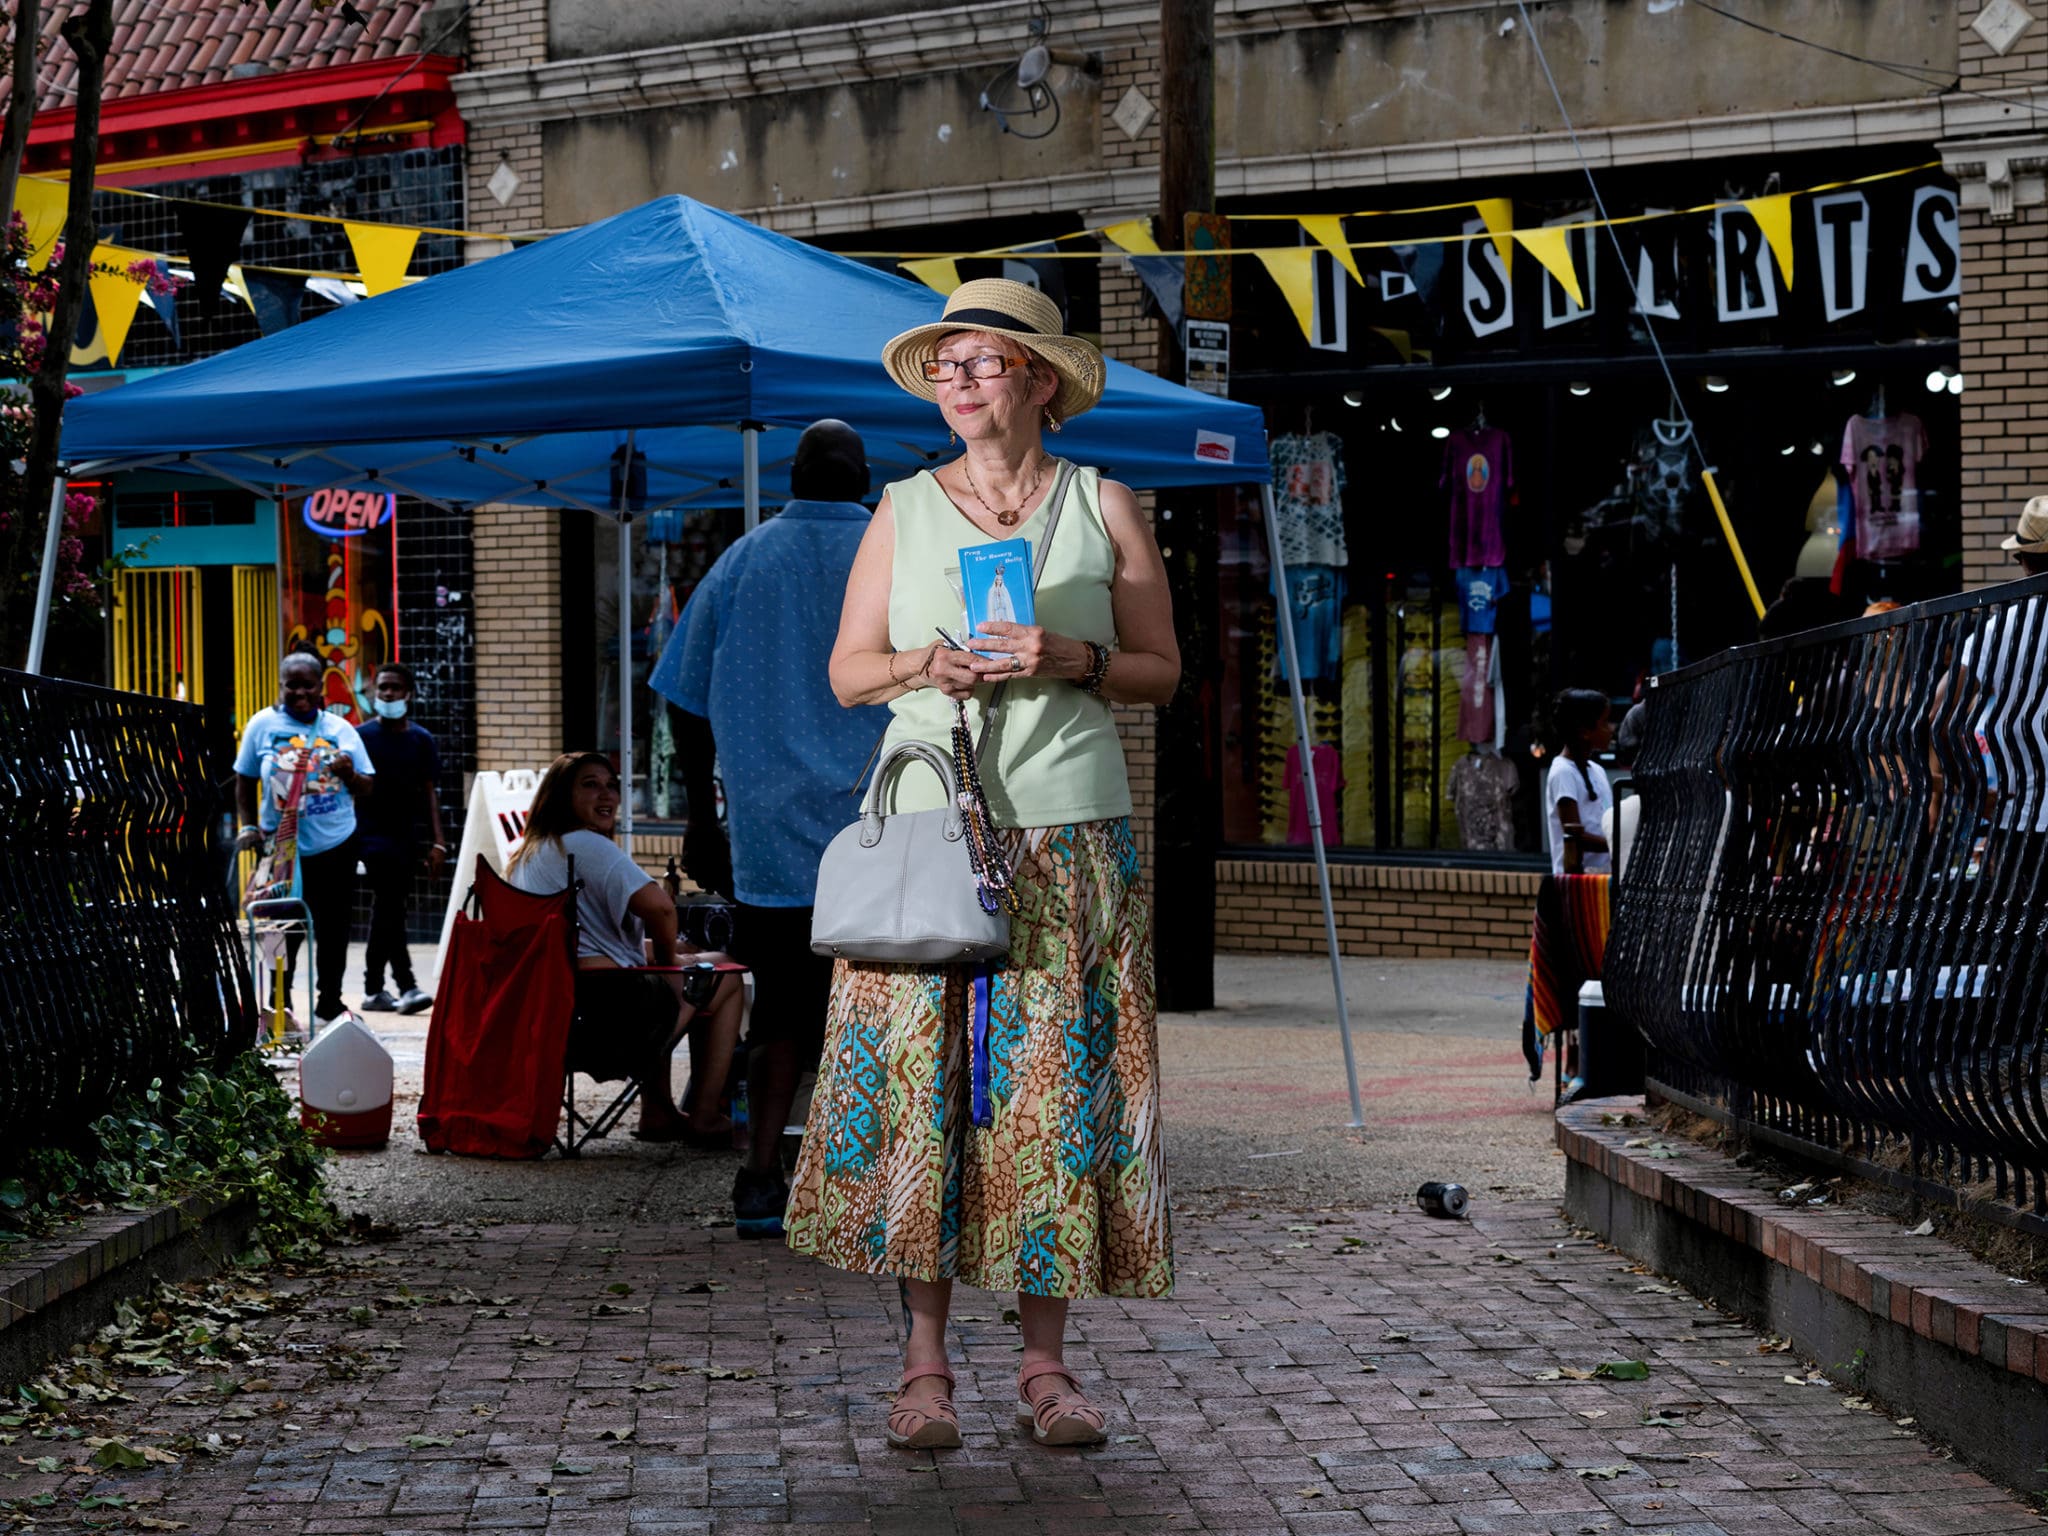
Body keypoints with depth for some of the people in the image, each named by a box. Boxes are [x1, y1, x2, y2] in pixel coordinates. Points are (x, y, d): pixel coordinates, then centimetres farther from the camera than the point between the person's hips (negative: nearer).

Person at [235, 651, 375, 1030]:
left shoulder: (340, 729, 5)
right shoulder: (263, 725, 1)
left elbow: (367, 789, 8)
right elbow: (245, 782, 8)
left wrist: (350, 775, -13)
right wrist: (247, 826, -1)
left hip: (335, 846, 2)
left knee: (333, 929, 8)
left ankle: (329, 1005, 21)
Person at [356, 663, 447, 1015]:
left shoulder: (420, 739, 7)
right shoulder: (363, 735, -2)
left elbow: (429, 792, 8)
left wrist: (438, 841, 1)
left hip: (407, 835, 4)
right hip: (373, 832, -4)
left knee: (385, 910, 11)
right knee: (390, 907, -15)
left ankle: (374, 989, 18)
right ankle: (406, 986, -20)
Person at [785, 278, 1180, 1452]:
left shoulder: (1103, 505, 7)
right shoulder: (905, 509, 10)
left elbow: (1163, 670, 7)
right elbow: (847, 671, 11)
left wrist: (1070, 661, -11)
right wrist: (922, 664, -9)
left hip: (1070, 831, -1)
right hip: (925, 824, 1)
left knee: (1056, 1082, -2)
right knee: (920, 1079, -4)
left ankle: (1046, 1362, 6)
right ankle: (926, 1362, 2)